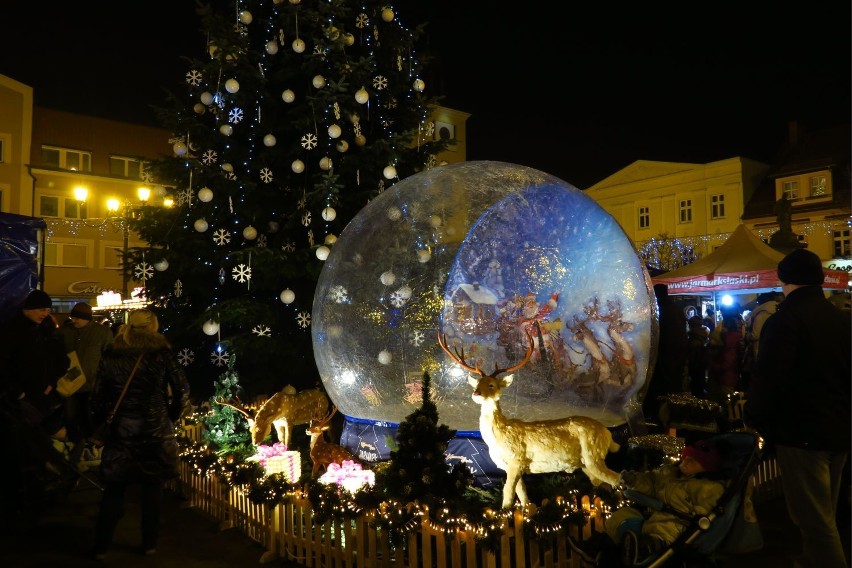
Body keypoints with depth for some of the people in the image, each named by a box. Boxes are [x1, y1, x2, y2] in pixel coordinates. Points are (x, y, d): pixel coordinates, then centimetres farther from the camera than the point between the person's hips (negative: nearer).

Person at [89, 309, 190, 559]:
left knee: (114, 489, 14)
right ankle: (149, 544, 22)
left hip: (122, 431, 1)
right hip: (156, 431, -1)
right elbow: (182, 390, -6)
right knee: (153, 487, 12)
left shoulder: (110, 355, -1)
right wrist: (171, 417, 8)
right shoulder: (162, 353, -6)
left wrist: (98, 422, 15)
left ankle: (101, 547, 21)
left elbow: (99, 397, 0)